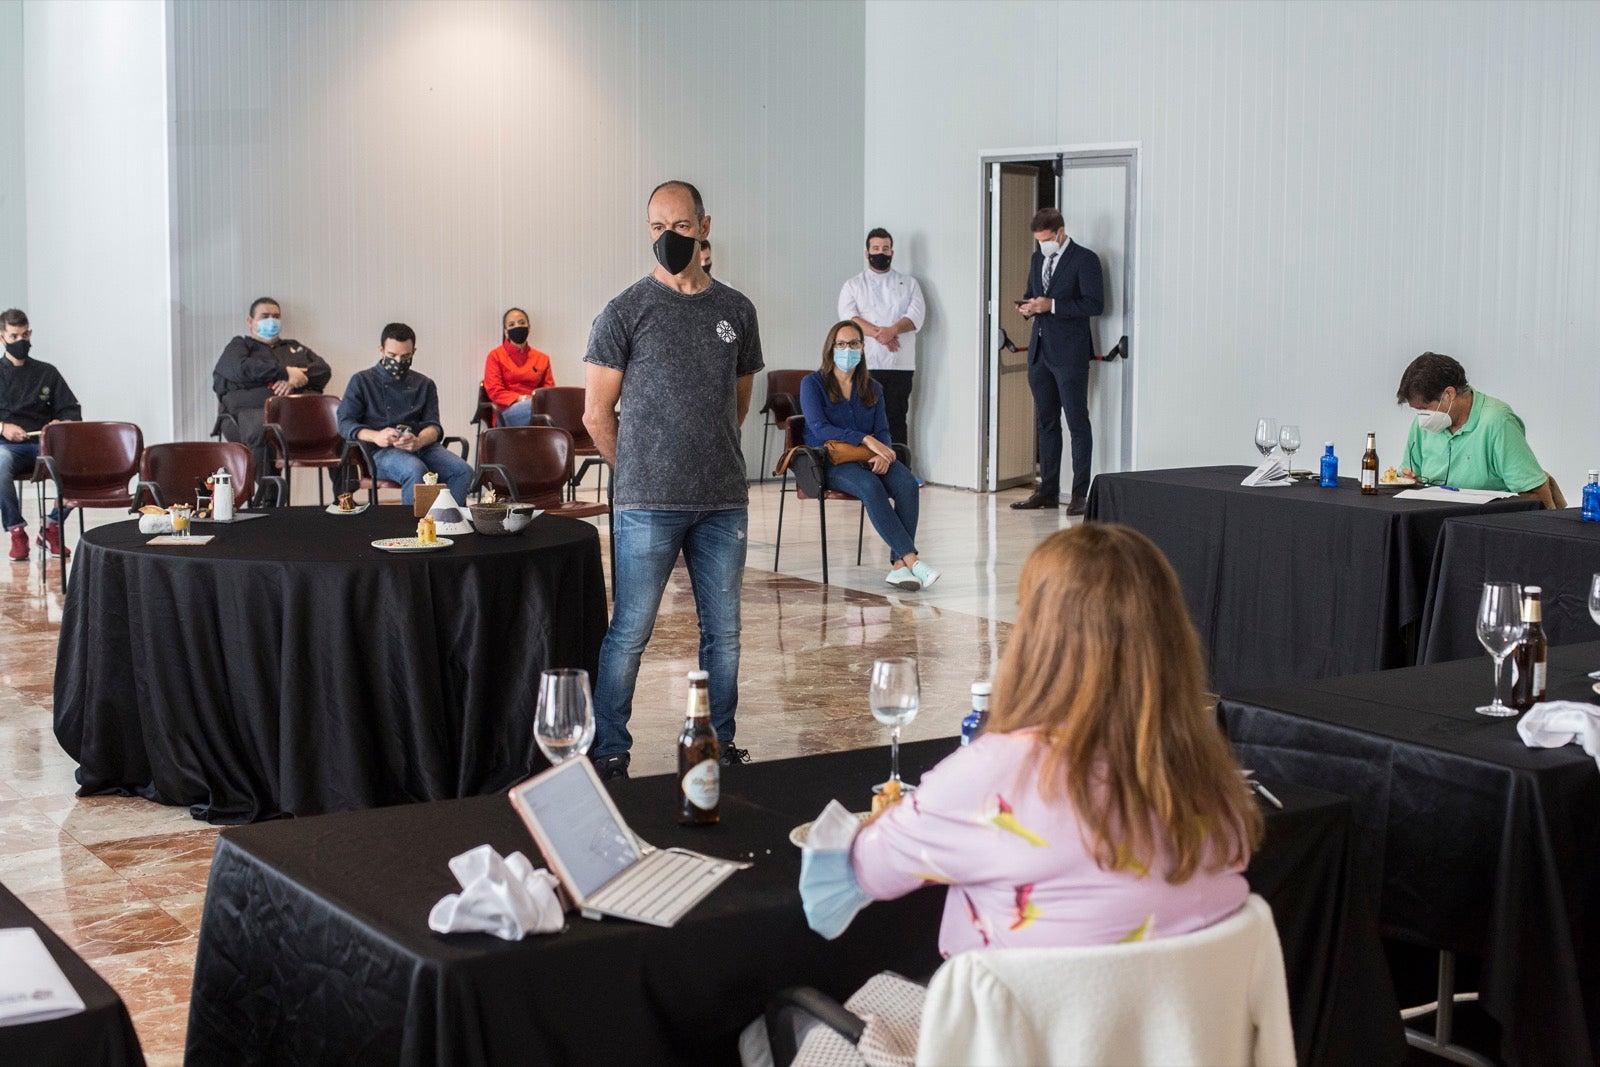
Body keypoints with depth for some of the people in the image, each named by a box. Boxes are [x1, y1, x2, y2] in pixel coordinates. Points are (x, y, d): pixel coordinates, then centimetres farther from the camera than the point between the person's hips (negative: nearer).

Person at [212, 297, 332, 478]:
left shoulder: (295, 347, 36)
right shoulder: (239, 346, 25)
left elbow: (324, 369, 17)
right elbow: (241, 370, 0)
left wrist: (294, 380, -3)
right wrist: (284, 372, -5)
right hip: (255, 409, -3)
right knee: (263, 430, -41)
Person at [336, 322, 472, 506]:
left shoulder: (424, 384, 21)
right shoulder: (362, 381, 12)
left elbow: (433, 426, 10)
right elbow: (345, 424, 2)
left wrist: (418, 441, -17)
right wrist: (375, 436, -20)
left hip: (421, 446, 4)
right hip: (383, 451, -4)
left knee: (463, 471, -26)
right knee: (416, 470, -37)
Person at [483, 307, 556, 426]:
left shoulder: (542, 358, 25)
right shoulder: (496, 356, 14)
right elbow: (495, 391, 3)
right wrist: (521, 399, -13)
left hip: (535, 405, 3)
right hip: (507, 412, -3)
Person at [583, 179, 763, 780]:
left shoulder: (736, 311, 10)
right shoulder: (627, 311, -2)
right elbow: (597, 415, 1)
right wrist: (640, 473, 5)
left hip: (725, 502, 4)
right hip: (648, 505, -4)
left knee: (723, 633, 10)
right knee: (630, 633, -1)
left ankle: (718, 744, 23)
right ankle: (609, 752, 10)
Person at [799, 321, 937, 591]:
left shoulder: (872, 389, 18)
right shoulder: (812, 384, 2)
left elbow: (883, 431, 9)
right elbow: (820, 429, -12)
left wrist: (882, 454, -16)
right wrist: (866, 440, -22)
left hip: (867, 459, 5)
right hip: (829, 461, -5)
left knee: (907, 482, -28)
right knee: (869, 485, -36)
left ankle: (899, 565, -34)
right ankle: (912, 560, -40)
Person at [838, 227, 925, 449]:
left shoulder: (908, 283, 16)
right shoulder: (853, 285, 13)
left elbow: (916, 315, 0)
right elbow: (849, 317, -4)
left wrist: (892, 330, -19)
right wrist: (878, 333, -18)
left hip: (900, 364, 1)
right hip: (866, 363, -1)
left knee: (897, 418, -1)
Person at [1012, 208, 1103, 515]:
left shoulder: (1084, 259, -7)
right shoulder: (1038, 259, 15)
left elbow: (1095, 304, -14)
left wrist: (1052, 305, -19)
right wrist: (1027, 305, 1)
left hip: (1069, 353, -7)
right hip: (1040, 351, 7)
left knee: (1077, 422, -4)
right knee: (1045, 423, 11)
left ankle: (1080, 493, -1)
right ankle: (1048, 490, 17)